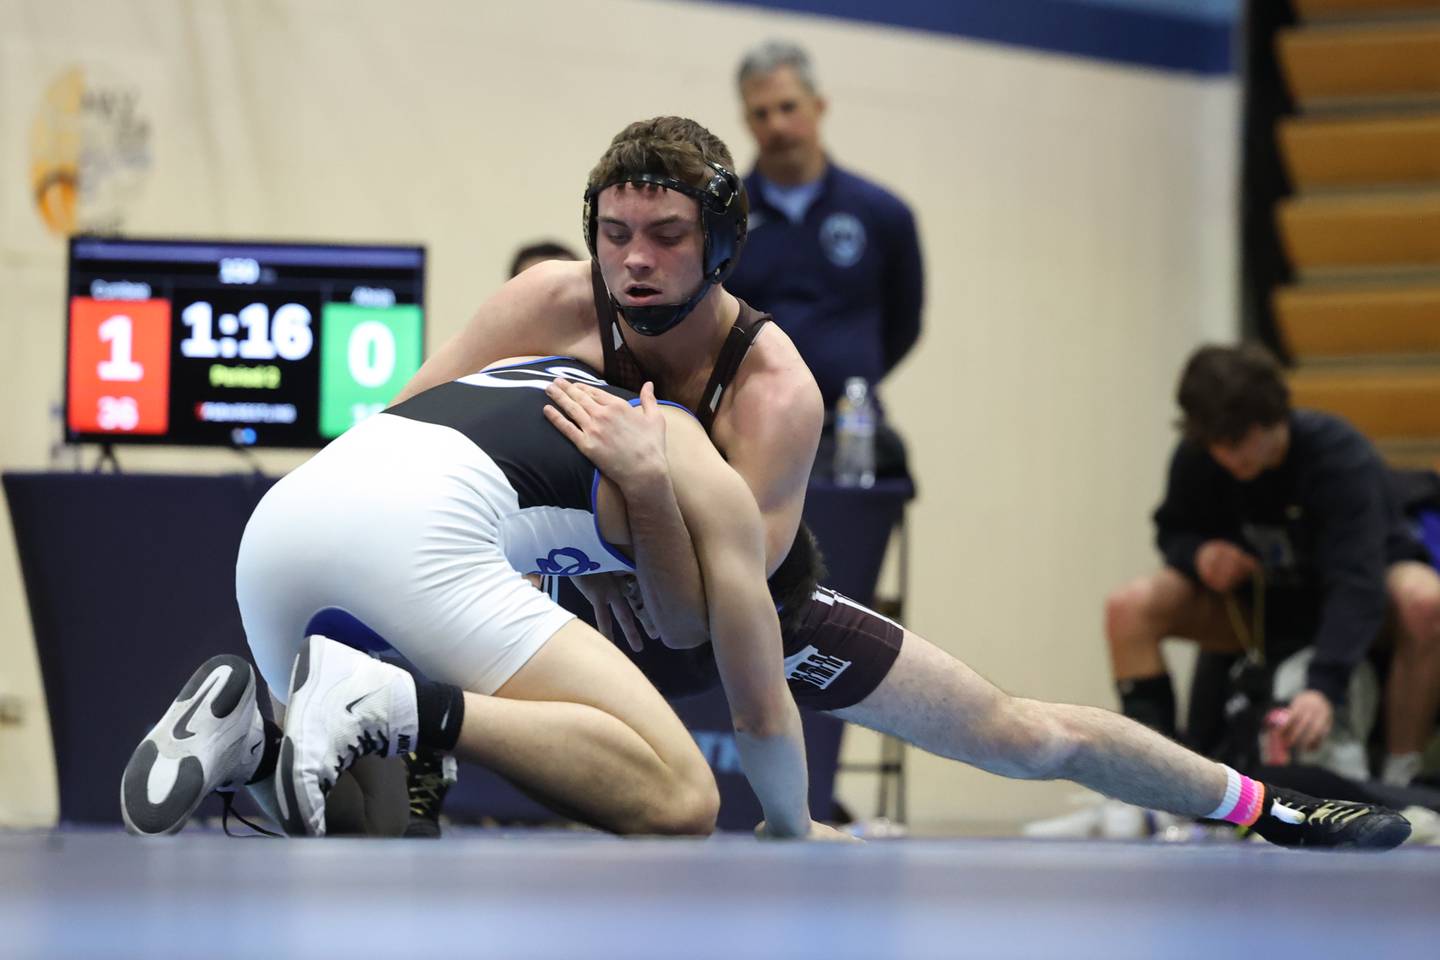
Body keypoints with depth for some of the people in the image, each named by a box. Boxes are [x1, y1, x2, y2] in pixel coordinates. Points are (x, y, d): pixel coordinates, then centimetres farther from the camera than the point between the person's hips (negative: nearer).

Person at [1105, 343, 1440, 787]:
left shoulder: (1342, 458, -31)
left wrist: (1323, 688, -54)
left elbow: (1357, 582, -40)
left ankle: (1399, 775, -27)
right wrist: (1198, 552, -24)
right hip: (1258, 600, 4)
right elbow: (1173, 530, 4)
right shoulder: (1195, 459, -17)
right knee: (1129, 607, -21)